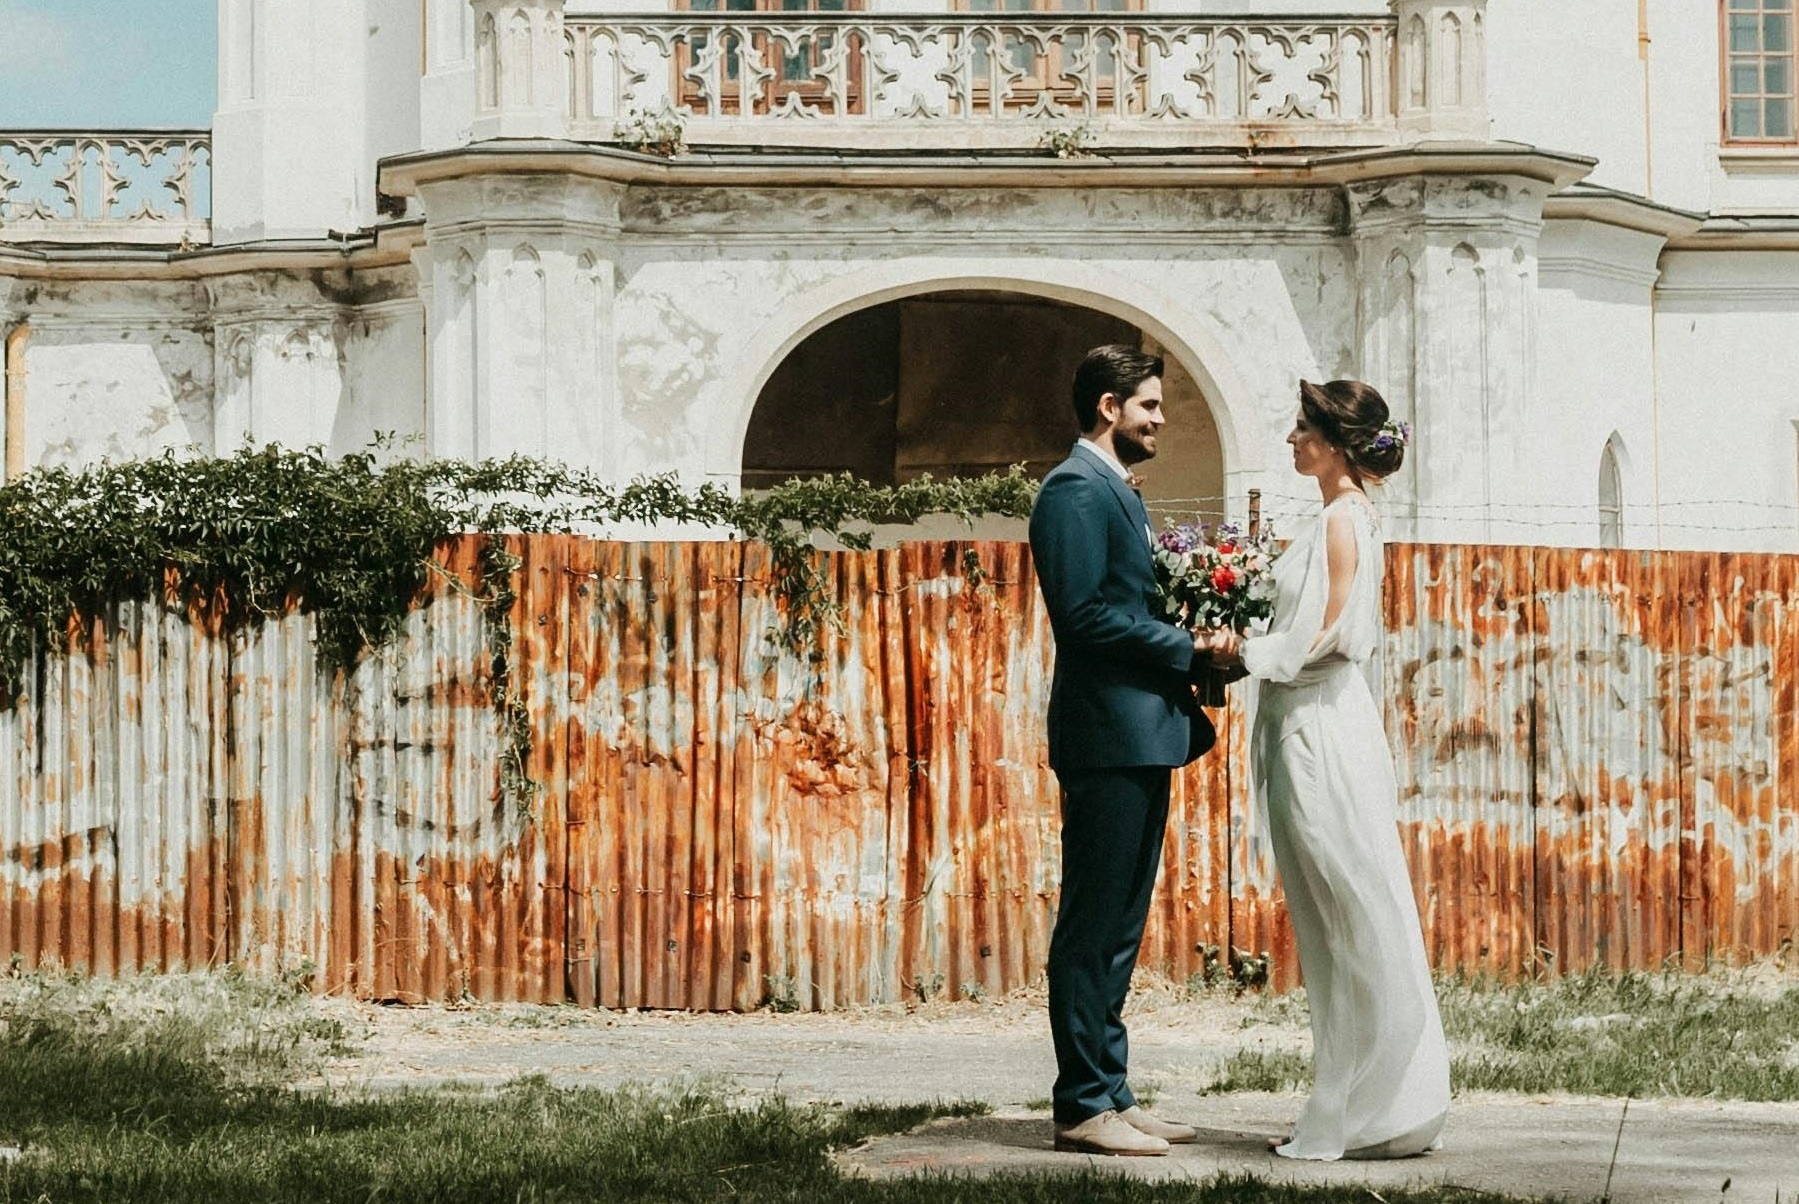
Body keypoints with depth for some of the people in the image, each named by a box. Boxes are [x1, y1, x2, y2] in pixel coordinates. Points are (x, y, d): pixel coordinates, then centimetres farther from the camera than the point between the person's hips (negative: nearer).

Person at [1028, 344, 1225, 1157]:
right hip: (1106, 735, -10)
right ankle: (1084, 1108, -6)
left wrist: (1189, 653, 5)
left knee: (1116, 929, 11)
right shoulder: (1076, 490, -11)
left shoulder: (1115, 492, 21)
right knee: (1093, 928, -7)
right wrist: (1188, 651, -15)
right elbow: (1085, 612, -20)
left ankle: (1110, 1095, 15)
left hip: (1139, 734, 10)